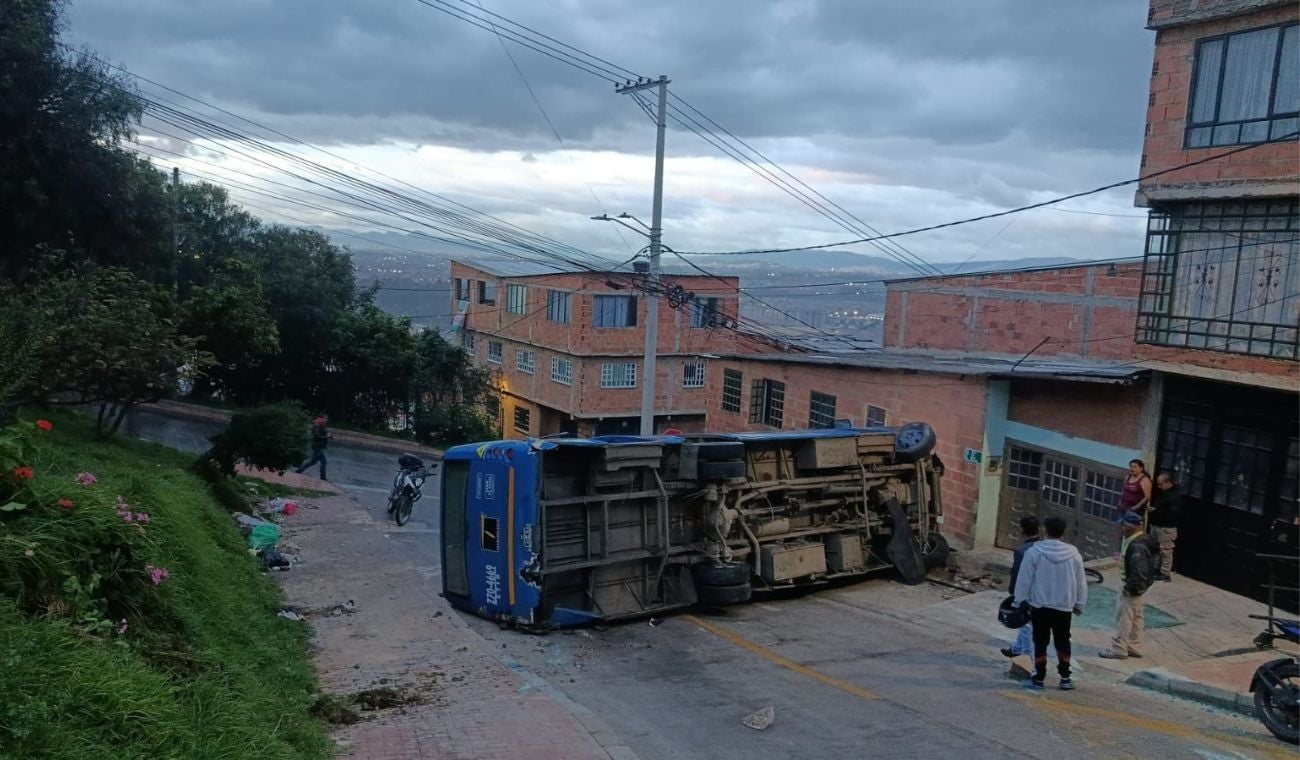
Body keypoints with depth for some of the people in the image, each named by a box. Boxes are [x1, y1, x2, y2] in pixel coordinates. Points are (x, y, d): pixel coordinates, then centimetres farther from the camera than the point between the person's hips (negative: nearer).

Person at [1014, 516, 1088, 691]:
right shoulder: (1073, 554, -2)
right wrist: (1079, 604, 18)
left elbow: (1024, 579, -7)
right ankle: (1065, 678, 19)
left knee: (1040, 642, 5)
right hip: (1064, 607, 2)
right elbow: (1081, 582, 6)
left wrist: (1020, 600, 4)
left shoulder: (1034, 552, -11)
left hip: (1040, 606, -2)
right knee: (1063, 642, 16)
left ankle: (1039, 678, 8)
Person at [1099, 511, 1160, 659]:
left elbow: (1140, 572, -29)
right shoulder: (1144, 539, 5)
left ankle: (1118, 649, 6)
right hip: (1140, 587, 10)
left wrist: (1129, 588, -21)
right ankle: (1134, 647, 28)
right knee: (1136, 618, 18)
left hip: (1133, 587, -10)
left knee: (1123, 618, -1)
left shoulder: (1137, 546, -28)